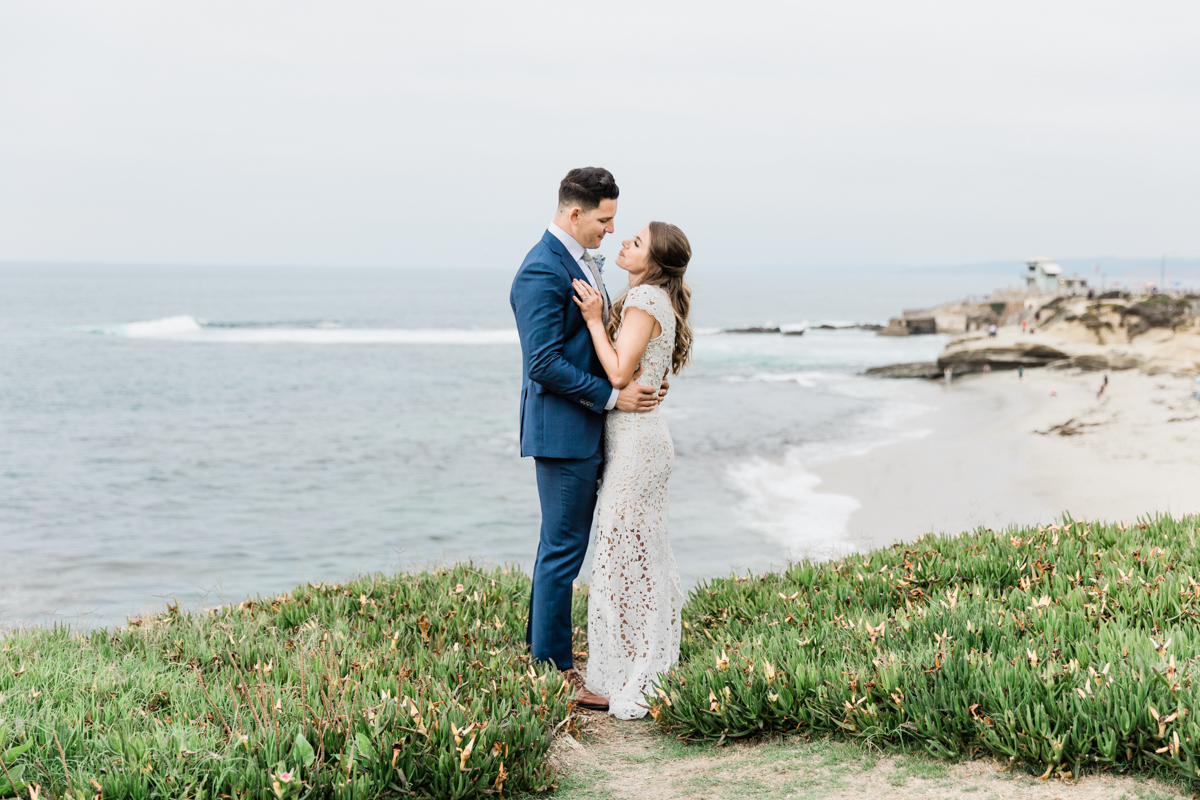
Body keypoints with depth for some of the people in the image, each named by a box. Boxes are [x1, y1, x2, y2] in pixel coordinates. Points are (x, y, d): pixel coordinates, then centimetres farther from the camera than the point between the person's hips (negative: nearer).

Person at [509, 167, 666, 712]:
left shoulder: (579, 262, 15)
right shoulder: (542, 272, -17)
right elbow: (545, 364, -22)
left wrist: (638, 385, 7)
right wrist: (611, 396, -17)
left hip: (585, 429, 10)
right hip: (562, 431, -10)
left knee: (562, 546, 16)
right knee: (563, 549, -4)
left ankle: (540, 650, 26)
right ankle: (555, 671, 4)